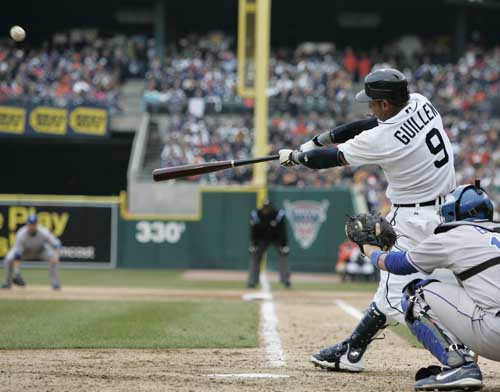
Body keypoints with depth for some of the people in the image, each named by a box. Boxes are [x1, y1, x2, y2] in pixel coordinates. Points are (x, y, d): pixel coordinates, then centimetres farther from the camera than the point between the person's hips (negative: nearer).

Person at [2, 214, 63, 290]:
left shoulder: (43, 232, -32)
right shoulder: (21, 234, -33)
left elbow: (56, 244, -29)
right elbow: (17, 253, -34)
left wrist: (56, 256, -50)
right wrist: (16, 272, -41)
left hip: (40, 250, 0)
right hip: (25, 251, 0)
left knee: (53, 259, -28)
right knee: (8, 259, -25)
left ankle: (55, 283, -13)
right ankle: (7, 283, -2)